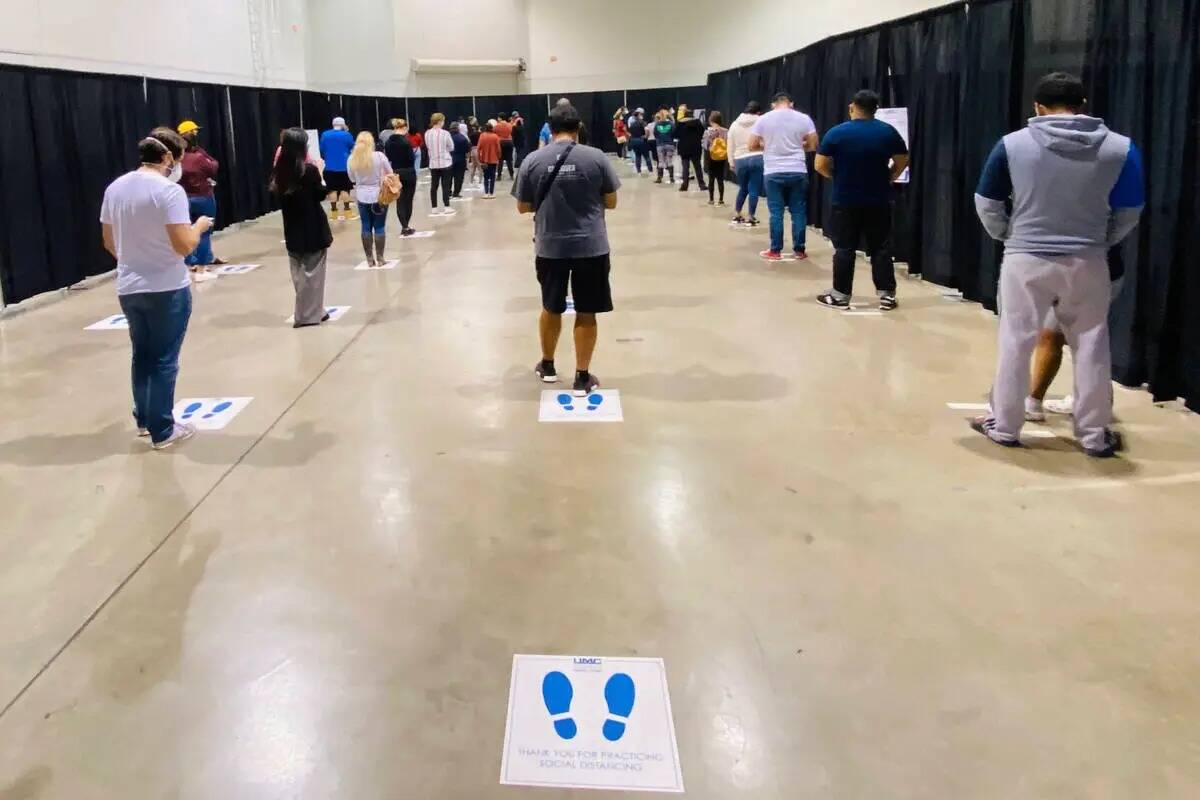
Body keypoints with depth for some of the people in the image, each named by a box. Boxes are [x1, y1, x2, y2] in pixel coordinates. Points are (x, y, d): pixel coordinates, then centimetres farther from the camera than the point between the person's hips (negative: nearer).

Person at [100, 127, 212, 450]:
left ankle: (143, 418, 33)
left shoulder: (115, 188, 5)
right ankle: (162, 430, 13)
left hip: (128, 288, 7)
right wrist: (199, 226, -2)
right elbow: (184, 245, -22)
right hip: (167, 289, -6)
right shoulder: (169, 191, -17)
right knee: (164, 360, 4)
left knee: (142, 354, 21)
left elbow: (109, 243, 12)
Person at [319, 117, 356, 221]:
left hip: (330, 167, 3)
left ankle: (333, 212, 7)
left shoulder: (324, 135, 2)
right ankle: (346, 211, 2)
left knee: (332, 189, 7)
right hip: (344, 166, -3)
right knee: (345, 189, 3)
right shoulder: (346, 135, -8)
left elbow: (322, 150, 8)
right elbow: (353, 147, 5)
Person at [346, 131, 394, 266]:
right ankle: (380, 258, 9)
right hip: (379, 195, -2)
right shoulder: (379, 156, -12)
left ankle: (369, 259, 14)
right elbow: (390, 173, 0)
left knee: (366, 227, 10)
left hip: (362, 197, 2)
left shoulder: (352, 159, -5)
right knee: (379, 227, 5)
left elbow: (352, 178, 6)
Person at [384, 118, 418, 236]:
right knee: (408, 200, 8)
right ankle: (406, 227, 13)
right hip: (408, 173, -4)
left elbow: (387, 158, 6)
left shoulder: (388, 142, 1)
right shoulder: (405, 141, -16)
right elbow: (412, 159, -15)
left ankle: (404, 226, 1)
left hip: (395, 173, 4)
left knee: (400, 200, 8)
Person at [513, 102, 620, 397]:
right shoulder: (596, 157, -5)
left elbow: (523, 207, 5)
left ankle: (547, 366, 36)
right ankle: (582, 377, 14)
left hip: (550, 247, 2)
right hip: (590, 246, -2)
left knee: (551, 307, 20)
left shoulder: (532, 160, -2)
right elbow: (611, 202, 2)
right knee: (586, 313, 8)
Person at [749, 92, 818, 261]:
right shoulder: (804, 118, 1)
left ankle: (775, 251, 8)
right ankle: (799, 250, 12)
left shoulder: (763, 119, 0)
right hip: (798, 172, 1)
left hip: (773, 173, 0)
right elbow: (813, 146, 3)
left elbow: (752, 146, 2)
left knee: (776, 212, 4)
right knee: (799, 212, 8)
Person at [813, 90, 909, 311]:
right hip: (879, 201, 2)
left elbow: (820, 166, -7)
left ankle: (840, 295, 10)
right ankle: (886, 295, 9)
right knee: (881, 248, 8)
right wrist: (888, 179, 15)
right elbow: (902, 161, 4)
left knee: (844, 249, 6)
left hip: (845, 201, -2)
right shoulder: (888, 132, -1)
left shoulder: (836, 133, -7)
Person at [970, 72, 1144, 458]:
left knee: (1015, 343, 10)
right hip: (1087, 263, 1)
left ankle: (1004, 426, 20)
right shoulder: (1120, 148, -3)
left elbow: (986, 205, 3)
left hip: (1025, 260, -1)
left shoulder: (1013, 144, -5)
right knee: (1091, 347, 12)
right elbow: (1129, 215, 4)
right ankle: (1095, 435, 20)